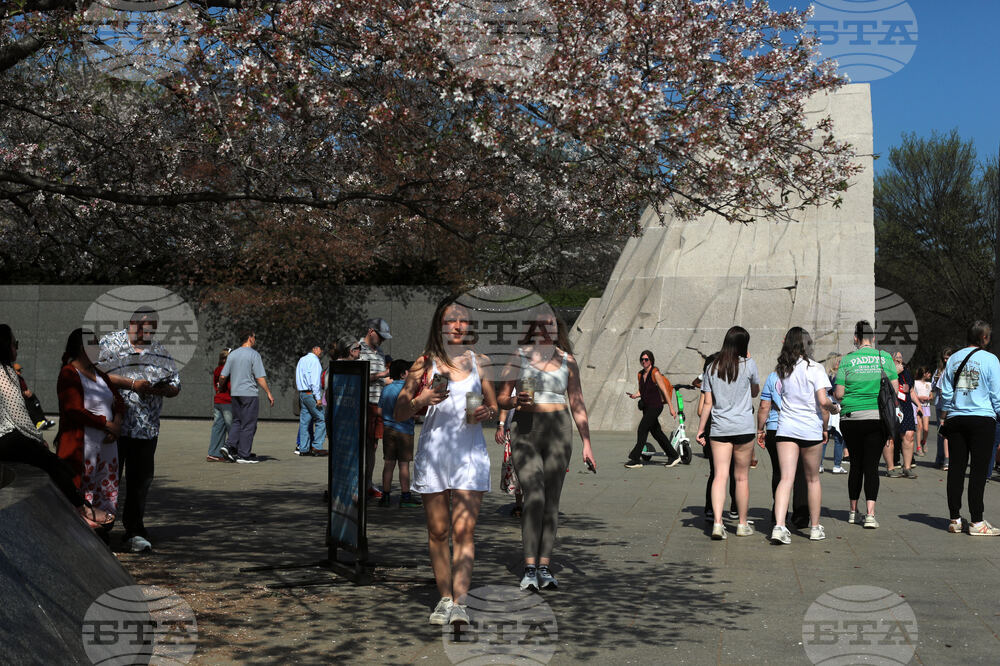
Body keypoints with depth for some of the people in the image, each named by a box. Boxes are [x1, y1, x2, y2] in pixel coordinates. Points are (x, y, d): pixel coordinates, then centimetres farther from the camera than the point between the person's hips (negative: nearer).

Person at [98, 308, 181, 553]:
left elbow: (175, 386, 17)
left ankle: (134, 531, 16)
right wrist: (132, 384, -14)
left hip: (147, 429, 3)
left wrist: (158, 389, -5)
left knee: (140, 481, 5)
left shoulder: (161, 353, 15)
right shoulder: (110, 343, 4)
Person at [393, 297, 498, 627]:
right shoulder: (425, 363, 4)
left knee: (464, 529, -10)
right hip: (433, 452, 0)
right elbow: (398, 413, 3)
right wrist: (422, 399, -16)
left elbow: (494, 406, 17)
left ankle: (459, 602, -13)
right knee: (438, 531, 6)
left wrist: (487, 413, -6)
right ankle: (445, 598, 18)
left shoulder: (480, 362, 9)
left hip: (470, 453, 0)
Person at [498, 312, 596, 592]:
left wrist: (587, 443, 10)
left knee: (552, 500, 0)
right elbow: (501, 399, 6)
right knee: (534, 497, -15)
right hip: (525, 430, -2)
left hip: (559, 431, 3)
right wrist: (517, 400, -17)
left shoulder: (567, 360, 11)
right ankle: (529, 568, -14)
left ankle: (544, 567, 5)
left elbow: (577, 404, 14)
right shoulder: (519, 356, 4)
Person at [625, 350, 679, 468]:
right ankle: (673, 456, 23)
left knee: (642, 428, -14)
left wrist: (671, 407, -13)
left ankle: (635, 459, -12)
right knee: (656, 432, 12)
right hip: (646, 407, 8)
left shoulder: (655, 373, -12)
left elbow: (664, 390, -12)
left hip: (655, 406, -8)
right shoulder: (640, 374, 11)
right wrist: (635, 395, -3)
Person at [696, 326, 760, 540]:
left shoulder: (712, 368, 5)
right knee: (742, 477, 8)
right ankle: (742, 524, 18)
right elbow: (755, 392, 15)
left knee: (720, 476, -3)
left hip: (719, 428, 2)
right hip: (743, 427, -2)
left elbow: (707, 403, 4)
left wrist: (701, 429, 9)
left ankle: (717, 523, -15)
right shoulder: (748, 364, -1)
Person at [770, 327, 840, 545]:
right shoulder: (815, 368, -7)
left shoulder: (782, 369, 6)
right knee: (813, 479, 13)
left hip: (785, 428, 3)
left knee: (786, 478, -2)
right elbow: (823, 402, -12)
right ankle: (815, 527, 23)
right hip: (810, 428, -2)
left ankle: (779, 526, -17)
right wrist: (825, 427, -1)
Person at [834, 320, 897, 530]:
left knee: (856, 463, 13)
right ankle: (870, 514, -9)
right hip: (877, 418, 0)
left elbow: (838, 394, -3)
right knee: (871, 465, 1)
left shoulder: (847, 360, -2)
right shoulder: (885, 357, 1)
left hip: (851, 418, 0)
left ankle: (853, 511, 22)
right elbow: (895, 389, 3)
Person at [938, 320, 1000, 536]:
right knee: (978, 470, -2)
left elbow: (945, 392, 13)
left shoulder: (954, 358, 9)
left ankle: (954, 519, 10)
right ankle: (976, 522, -1)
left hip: (956, 420, 4)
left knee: (956, 468, 7)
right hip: (982, 420, -4)